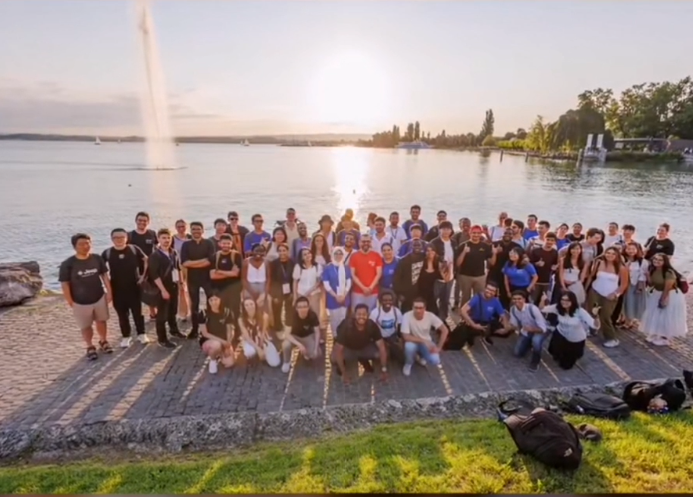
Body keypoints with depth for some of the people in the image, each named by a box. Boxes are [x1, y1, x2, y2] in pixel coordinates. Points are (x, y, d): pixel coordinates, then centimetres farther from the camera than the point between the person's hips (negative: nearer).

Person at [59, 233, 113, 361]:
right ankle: (90, 347, 35)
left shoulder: (97, 259, -8)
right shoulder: (67, 264, -16)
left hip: (99, 298, 2)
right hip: (80, 302, -2)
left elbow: (104, 275, 1)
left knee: (101, 321, 20)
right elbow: (64, 284, -11)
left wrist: (109, 292, -1)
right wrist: (70, 302, -9)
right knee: (85, 326, 14)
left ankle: (103, 341, 42)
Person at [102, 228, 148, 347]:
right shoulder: (107, 253, -5)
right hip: (117, 289, 1)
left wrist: (143, 275, 2)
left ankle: (141, 334, 25)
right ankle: (126, 336, 26)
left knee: (137, 311, 10)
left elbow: (146, 260, 6)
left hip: (134, 287, -1)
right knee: (122, 314, 11)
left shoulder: (134, 249, -6)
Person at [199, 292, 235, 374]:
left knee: (230, 363, -17)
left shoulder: (227, 312, -6)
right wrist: (220, 340, -23)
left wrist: (228, 344, -17)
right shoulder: (204, 313, -14)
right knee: (216, 344, -38)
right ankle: (212, 360, -5)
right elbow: (205, 333, -13)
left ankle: (219, 356, 18)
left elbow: (229, 331, -1)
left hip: (223, 342, 3)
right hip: (207, 341, -3)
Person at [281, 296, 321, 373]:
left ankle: (307, 353, 17)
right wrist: (299, 344, -42)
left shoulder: (313, 316, -28)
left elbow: (317, 332, -17)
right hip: (295, 336, -1)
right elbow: (287, 334, -33)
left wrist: (316, 349, -24)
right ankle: (287, 362, -1)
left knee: (315, 354, -20)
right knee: (285, 345, -33)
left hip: (308, 336, 1)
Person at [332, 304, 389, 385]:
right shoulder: (346, 325, -35)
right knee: (334, 358, -32)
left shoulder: (372, 326, -28)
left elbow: (382, 347, -23)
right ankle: (342, 364, 7)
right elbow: (338, 350, -34)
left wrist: (383, 370, -27)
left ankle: (364, 361, 9)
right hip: (347, 348, -2)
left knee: (380, 353, -24)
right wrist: (344, 373, -34)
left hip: (365, 347, 3)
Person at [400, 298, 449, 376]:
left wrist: (438, 347, -17)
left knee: (435, 361, -23)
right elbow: (406, 336, -30)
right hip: (413, 341, -2)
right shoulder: (407, 316, -28)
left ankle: (420, 356, 14)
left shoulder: (430, 316, -21)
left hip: (427, 342, 2)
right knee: (409, 346, -37)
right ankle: (408, 364, -1)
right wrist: (424, 341, -33)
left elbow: (445, 330, -14)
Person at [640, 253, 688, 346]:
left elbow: (667, 288, -23)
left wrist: (663, 300, -18)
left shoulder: (669, 272, -27)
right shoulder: (653, 270, -6)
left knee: (667, 318, 5)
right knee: (655, 316, 16)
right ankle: (655, 335, 32)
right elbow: (651, 284, 0)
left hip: (671, 296, -7)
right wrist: (648, 276, -17)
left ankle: (664, 337, 20)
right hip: (656, 295, 8)